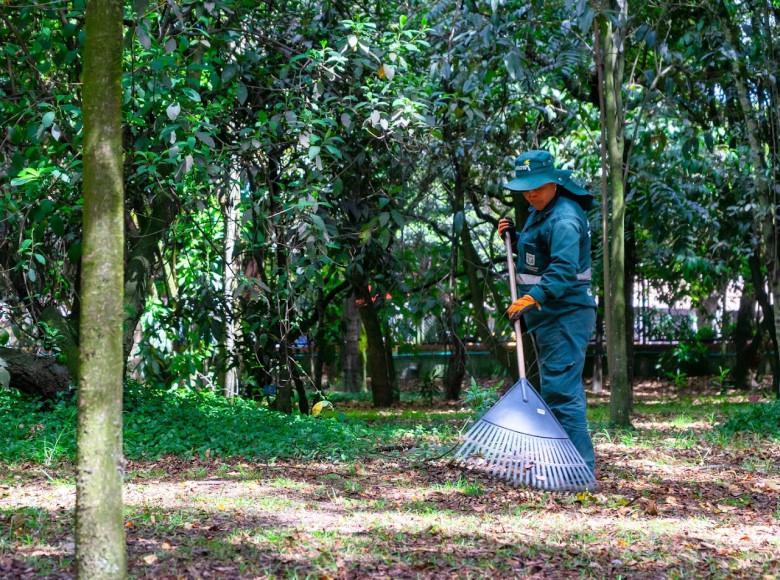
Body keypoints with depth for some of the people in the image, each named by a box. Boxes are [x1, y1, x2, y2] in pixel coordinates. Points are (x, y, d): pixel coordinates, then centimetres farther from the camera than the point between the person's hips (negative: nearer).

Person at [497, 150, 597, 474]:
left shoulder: (564, 218, -19)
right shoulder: (539, 212, 15)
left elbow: (563, 268, -31)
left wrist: (534, 297, -43)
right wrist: (513, 237, 11)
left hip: (565, 315, -11)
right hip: (548, 315, 11)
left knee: (561, 389, -15)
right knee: (561, 388, 17)